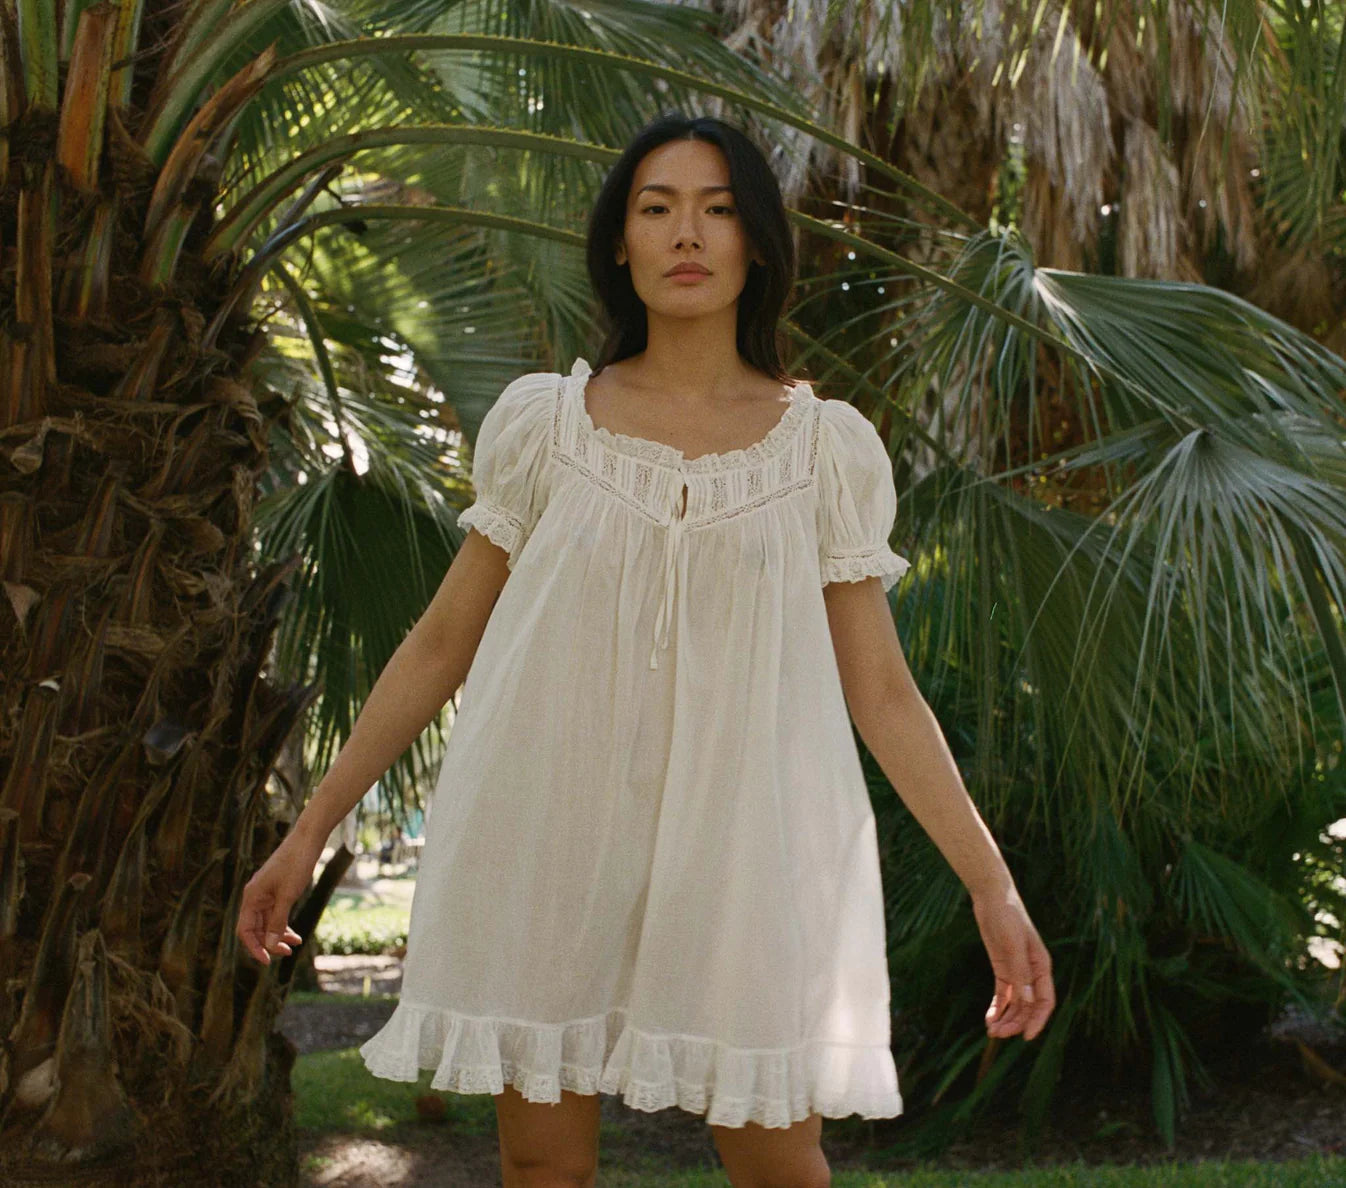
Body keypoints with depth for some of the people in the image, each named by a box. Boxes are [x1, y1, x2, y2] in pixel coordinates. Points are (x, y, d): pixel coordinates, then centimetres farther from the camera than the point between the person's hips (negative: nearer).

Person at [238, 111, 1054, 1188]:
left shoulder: (830, 446, 3)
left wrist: (992, 884, -2)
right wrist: (309, 832, 6)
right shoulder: (541, 422, 4)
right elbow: (440, 645, 7)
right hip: (547, 844, 1)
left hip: (737, 849, 0)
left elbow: (881, 691, 4)